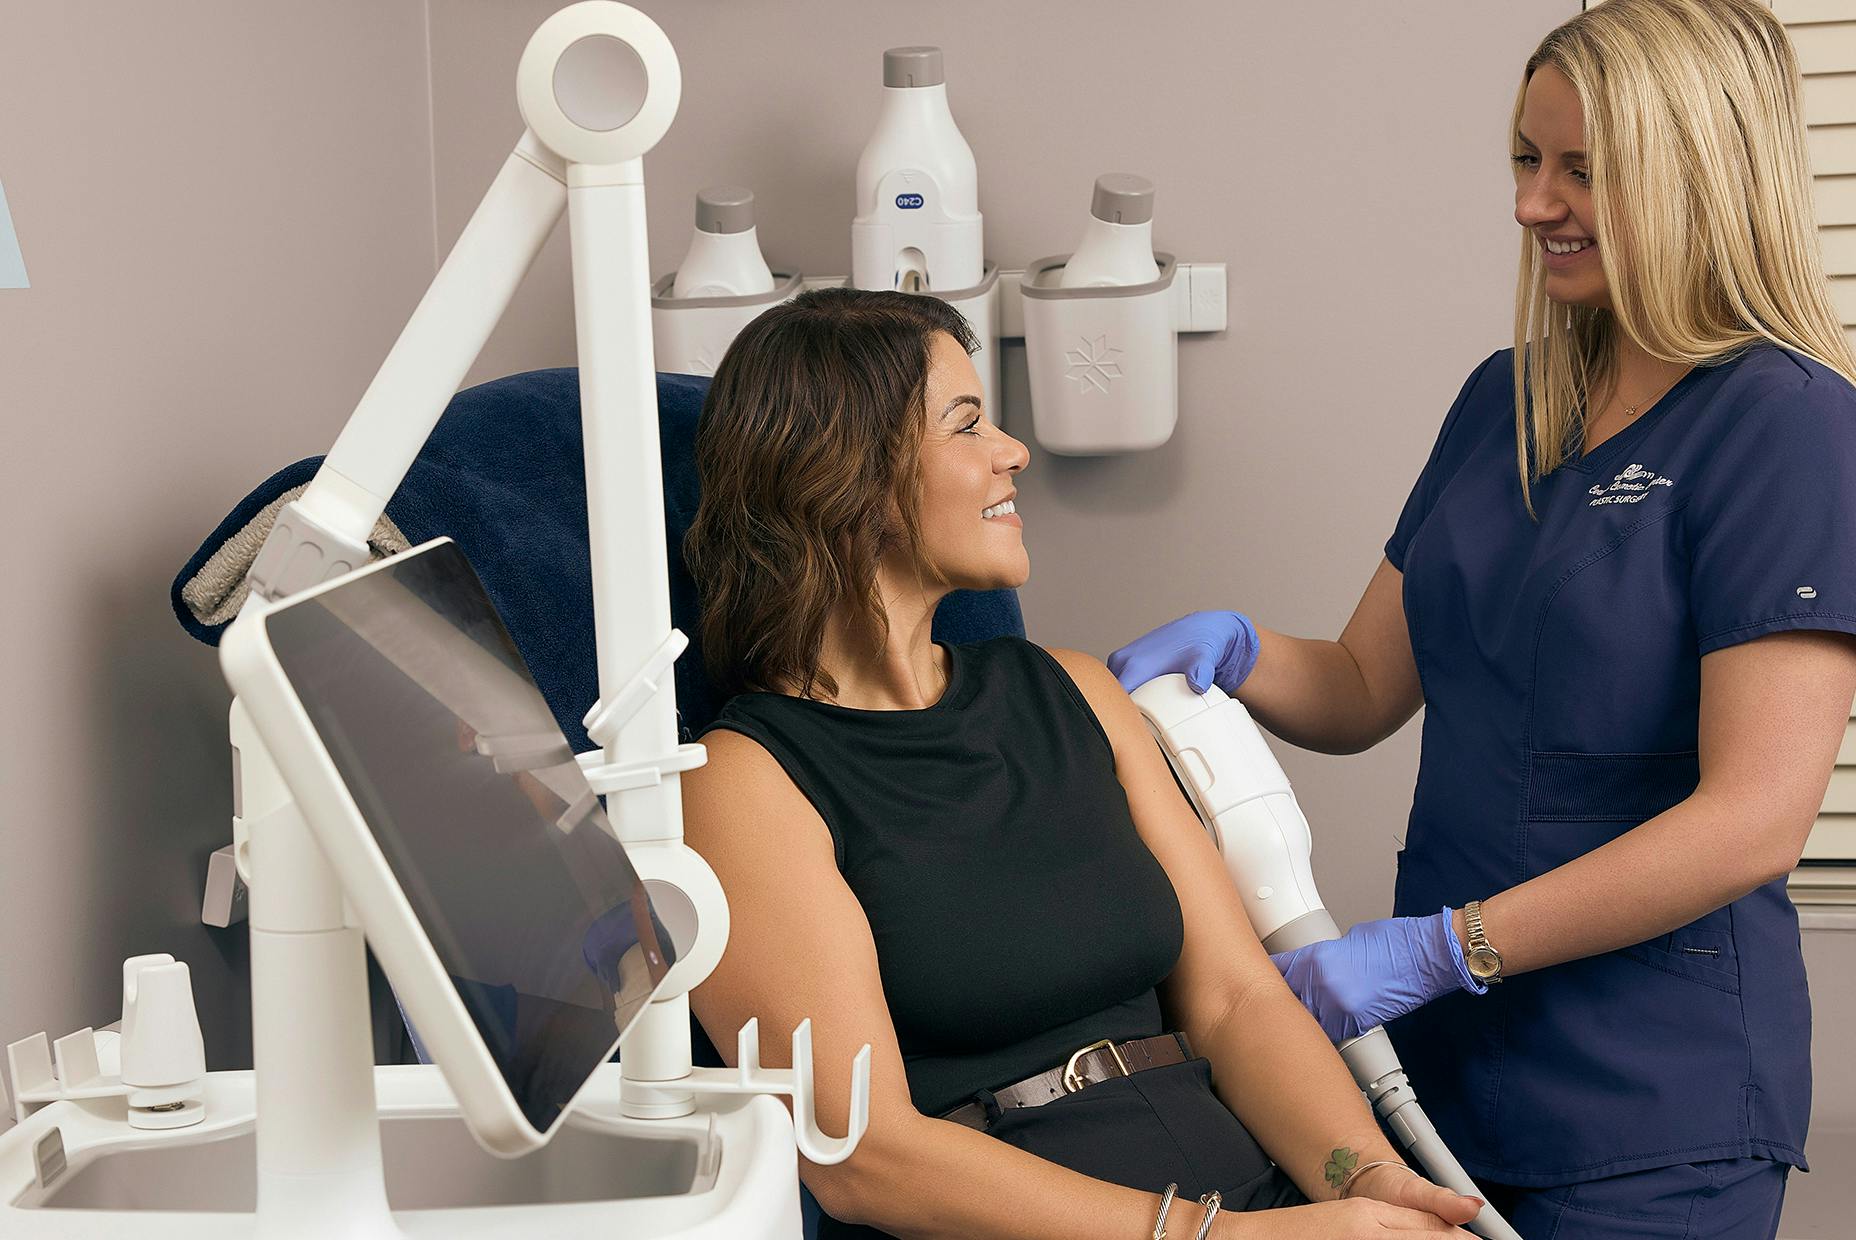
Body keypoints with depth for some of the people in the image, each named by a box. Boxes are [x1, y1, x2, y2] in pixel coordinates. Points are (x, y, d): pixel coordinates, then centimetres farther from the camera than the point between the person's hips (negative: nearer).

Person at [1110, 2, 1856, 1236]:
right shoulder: (1505, 401, 11)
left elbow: (1756, 817, -20)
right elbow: (1362, 691, 15)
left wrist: (1434, 949, -20)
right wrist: (1232, 650, -7)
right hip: (1447, 1060, 6)